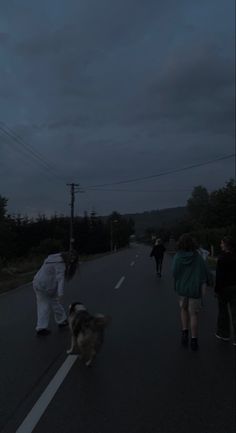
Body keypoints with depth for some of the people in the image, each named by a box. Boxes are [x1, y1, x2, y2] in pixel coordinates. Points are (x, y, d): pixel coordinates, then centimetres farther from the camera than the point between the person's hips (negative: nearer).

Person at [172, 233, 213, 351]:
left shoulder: (177, 256, -9)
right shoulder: (198, 256, -10)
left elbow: (174, 272, -15)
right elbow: (206, 271, -6)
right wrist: (210, 281, 15)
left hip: (182, 288, 1)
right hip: (195, 289, -1)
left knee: (184, 309, 24)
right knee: (194, 314, 8)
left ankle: (185, 333, 15)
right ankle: (194, 341, 12)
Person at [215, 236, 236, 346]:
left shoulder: (223, 258, -17)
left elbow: (219, 275, -18)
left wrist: (216, 289, -10)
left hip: (224, 287, -5)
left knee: (223, 310, 11)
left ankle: (224, 334, 24)